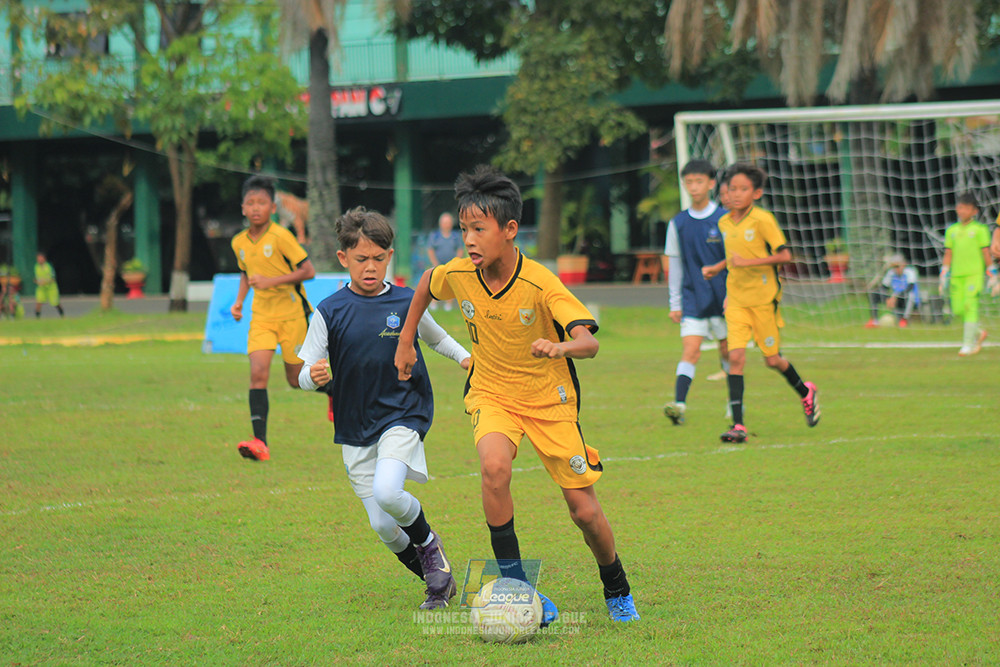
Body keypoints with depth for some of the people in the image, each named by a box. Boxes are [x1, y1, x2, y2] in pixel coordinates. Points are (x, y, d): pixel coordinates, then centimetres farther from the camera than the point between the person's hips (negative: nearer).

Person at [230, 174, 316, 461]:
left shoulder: (281, 237, -15)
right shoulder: (240, 242, 3)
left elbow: (308, 271, -16)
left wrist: (272, 281, -23)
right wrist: (239, 301, 7)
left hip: (292, 313, -4)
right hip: (262, 316, 4)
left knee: (296, 380, 5)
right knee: (258, 373, -15)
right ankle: (260, 442, -20)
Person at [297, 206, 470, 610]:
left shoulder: (407, 303, -1)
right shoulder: (329, 312, -4)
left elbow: (436, 338, 20)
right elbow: (304, 375, -3)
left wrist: (465, 357, 4)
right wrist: (314, 377, -25)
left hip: (403, 417, -2)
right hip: (355, 429, 2)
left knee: (387, 493, -27)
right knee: (383, 527, -1)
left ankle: (427, 541, 3)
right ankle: (435, 579, 24)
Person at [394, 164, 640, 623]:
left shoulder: (540, 283, -26)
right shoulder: (457, 275, -14)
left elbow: (589, 342, -35)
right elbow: (427, 283, 12)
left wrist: (561, 347, -56)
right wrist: (406, 341, 14)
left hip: (550, 400, -2)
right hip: (491, 393, 2)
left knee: (584, 511, 0)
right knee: (494, 466, -31)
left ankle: (617, 590, 30)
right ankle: (513, 584, -20)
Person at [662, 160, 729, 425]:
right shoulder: (678, 224, 4)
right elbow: (675, 265, 11)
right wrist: (675, 303, 10)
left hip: (722, 300, -1)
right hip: (692, 300, 1)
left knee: (727, 350, 8)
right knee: (690, 349, -12)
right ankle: (679, 403, -23)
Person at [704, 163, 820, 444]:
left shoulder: (763, 220, -12)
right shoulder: (725, 223, 9)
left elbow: (784, 255, -17)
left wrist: (747, 262, -22)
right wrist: (715, 269, 15)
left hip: (763, 298, -4)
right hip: (735, 299, 4)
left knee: (772, 360, 6)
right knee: (736, 355, -12)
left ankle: (805, 392, 38)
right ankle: (737, 425, -15)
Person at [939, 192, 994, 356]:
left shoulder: (980, 229, 2)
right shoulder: (951, 230, 13)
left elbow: (986, 253, 3)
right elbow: (948, 254, 16)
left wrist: (991, 273, 0)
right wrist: (944, 276, 13)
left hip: (974, 273, -4)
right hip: (956, 275, 4)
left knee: (970, 306, -12)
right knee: (958, 310, 0)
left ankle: (969, 344, -8)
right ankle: (978, 332, 24)